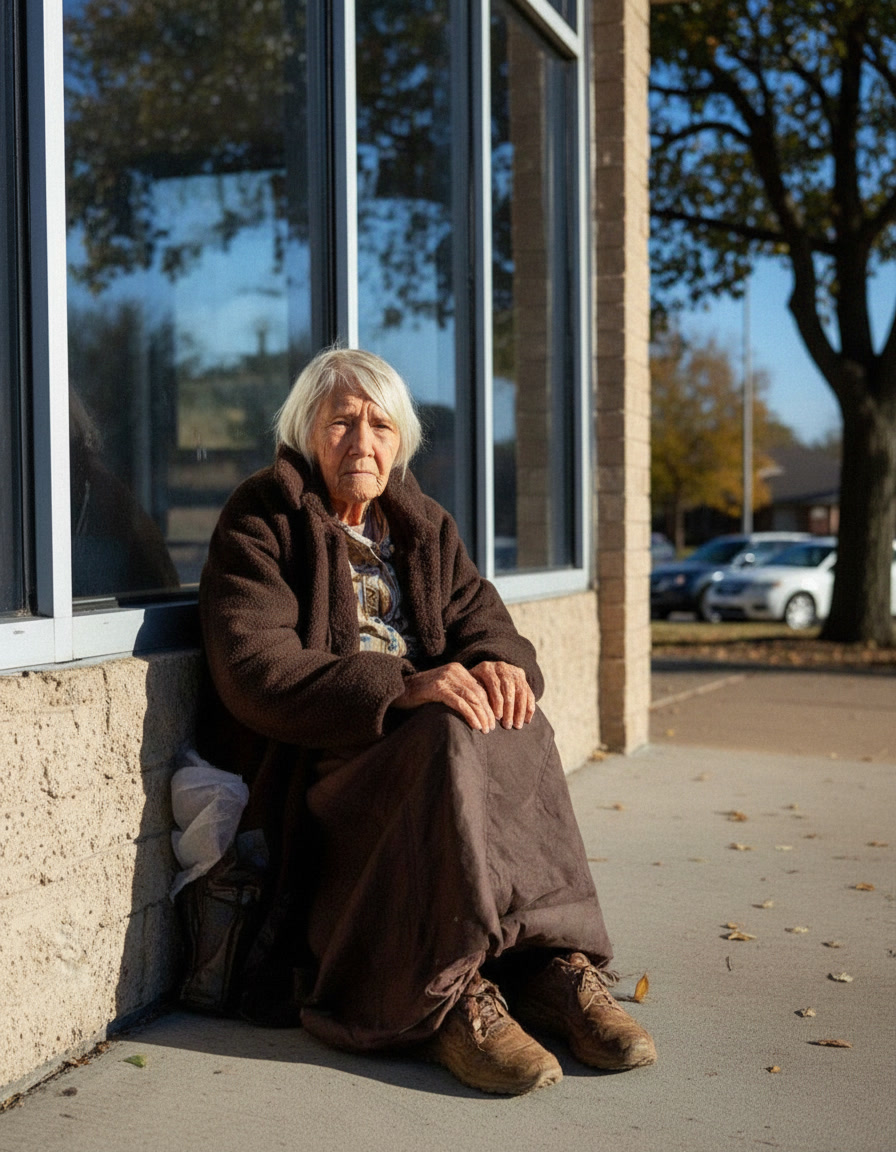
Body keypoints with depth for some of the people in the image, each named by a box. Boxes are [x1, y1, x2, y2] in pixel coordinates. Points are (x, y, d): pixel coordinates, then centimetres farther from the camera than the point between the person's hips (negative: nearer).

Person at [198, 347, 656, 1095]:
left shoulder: (424, 527, 18)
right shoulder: (261, 526, -2)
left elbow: (485, 624, 10)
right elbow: (255, 672, -15)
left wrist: (501, 665, -18)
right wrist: (397, 688, -29)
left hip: (426, 738, 5)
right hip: (314, 760, -5)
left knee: (519, 729, -28)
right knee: (453, 739, -34)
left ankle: (554, 963, -29)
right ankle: (447, 997, -34)